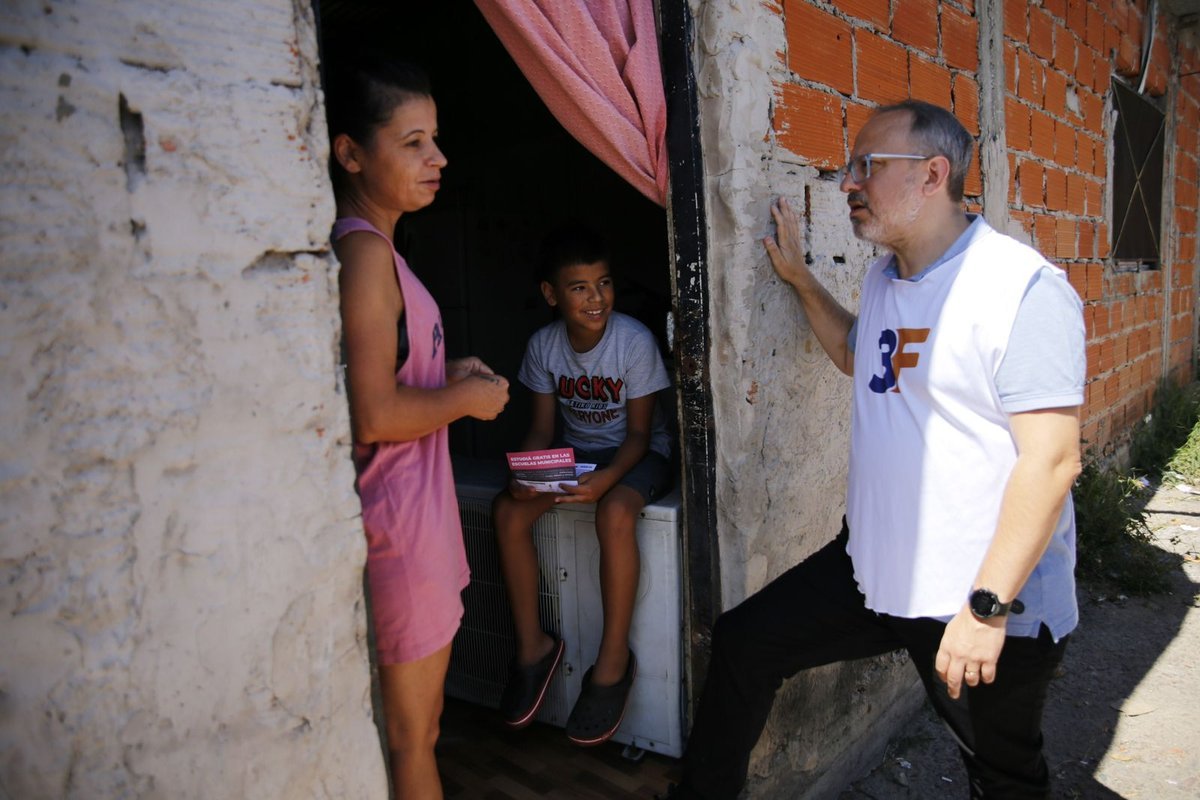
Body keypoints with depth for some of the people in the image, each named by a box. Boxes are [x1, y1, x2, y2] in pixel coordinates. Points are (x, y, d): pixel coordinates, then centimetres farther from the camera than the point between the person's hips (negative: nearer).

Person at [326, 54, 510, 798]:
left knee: (417, 725, 21)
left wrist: (446, 372, 9)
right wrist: (467, 399, -10)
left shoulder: (371, 246, 13)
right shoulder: (365, 250, -18)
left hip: (415, 506, 10)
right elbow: (373, 415, -24)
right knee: (412, 736, 7)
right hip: (398, 518, -10)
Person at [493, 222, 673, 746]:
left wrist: (606, 477, -34)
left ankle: (613, 659, -18)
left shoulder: (635, 341, -18)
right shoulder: (543, 345, -5)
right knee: (508, 509, -20)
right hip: (574, 451, 5)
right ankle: (532, 644, -3)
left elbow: (638, 432, -15)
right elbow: (542, 428, -1)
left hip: (636, 453, -4)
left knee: (614, 513, -36)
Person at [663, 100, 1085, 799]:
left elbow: (1053, 458, -22)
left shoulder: (1023, 288, -18)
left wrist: (987, 606, -23)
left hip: (994, 604, -7)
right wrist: (801, 279, 18)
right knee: (743, 643, 7)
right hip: (875, 571, 7)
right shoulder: (884, 278, 8)